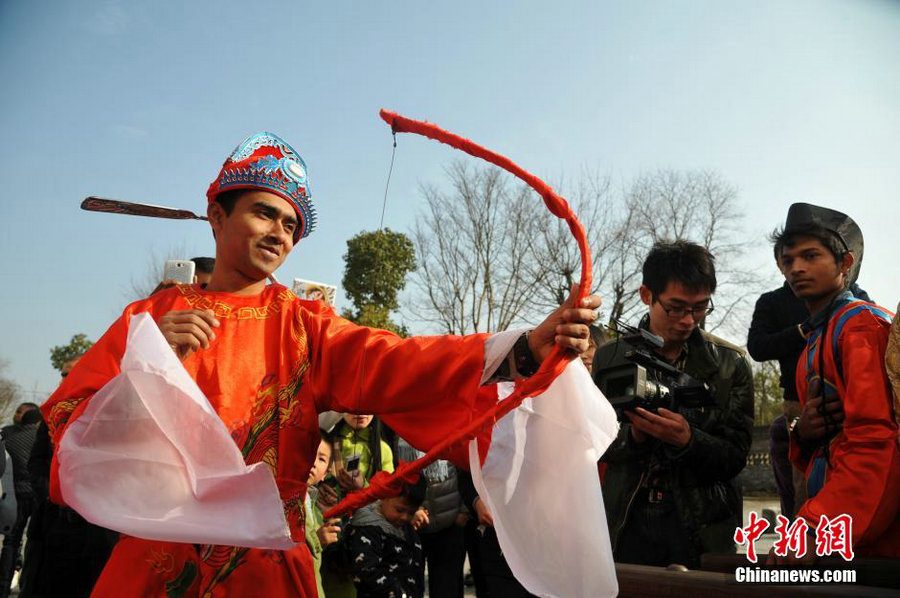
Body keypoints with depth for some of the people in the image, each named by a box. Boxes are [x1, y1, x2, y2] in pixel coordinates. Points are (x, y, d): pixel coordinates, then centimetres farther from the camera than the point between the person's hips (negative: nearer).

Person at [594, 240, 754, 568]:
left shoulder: (731, 364, -2)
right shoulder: (610, 357, -1)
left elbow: (735, 458, -4)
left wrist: (687, 440, -24)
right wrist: (633, 435, -22)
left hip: (701, 528, 0)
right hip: (626, 523, 1)